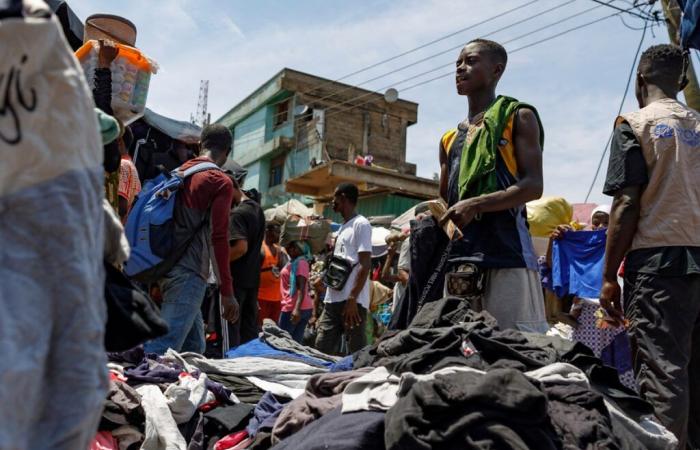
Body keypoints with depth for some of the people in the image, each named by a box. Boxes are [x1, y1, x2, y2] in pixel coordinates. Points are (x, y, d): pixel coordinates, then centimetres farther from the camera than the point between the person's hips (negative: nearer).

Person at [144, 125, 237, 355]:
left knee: (194, 345, 14)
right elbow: (218, 238, -13)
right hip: (189, 273, -8)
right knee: (164, 346, -13)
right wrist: (227, 291, -11)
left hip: (166, 267, 8)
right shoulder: (221, 182, -6)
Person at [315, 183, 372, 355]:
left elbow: (365, 265, -14)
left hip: (352, 300, -9)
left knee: (357, 352, -4)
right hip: (333, 299, 9)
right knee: (322, 348, 8)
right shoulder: (342, 227, 20)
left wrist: (352, 298, -20)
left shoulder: (361, 224, -6)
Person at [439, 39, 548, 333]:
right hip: (460, 256, 6)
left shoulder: (518, 117, 6)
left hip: (508, 250, -6)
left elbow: (533, 186, -6)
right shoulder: (450, 139, 23)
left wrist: (475, 204, -18)